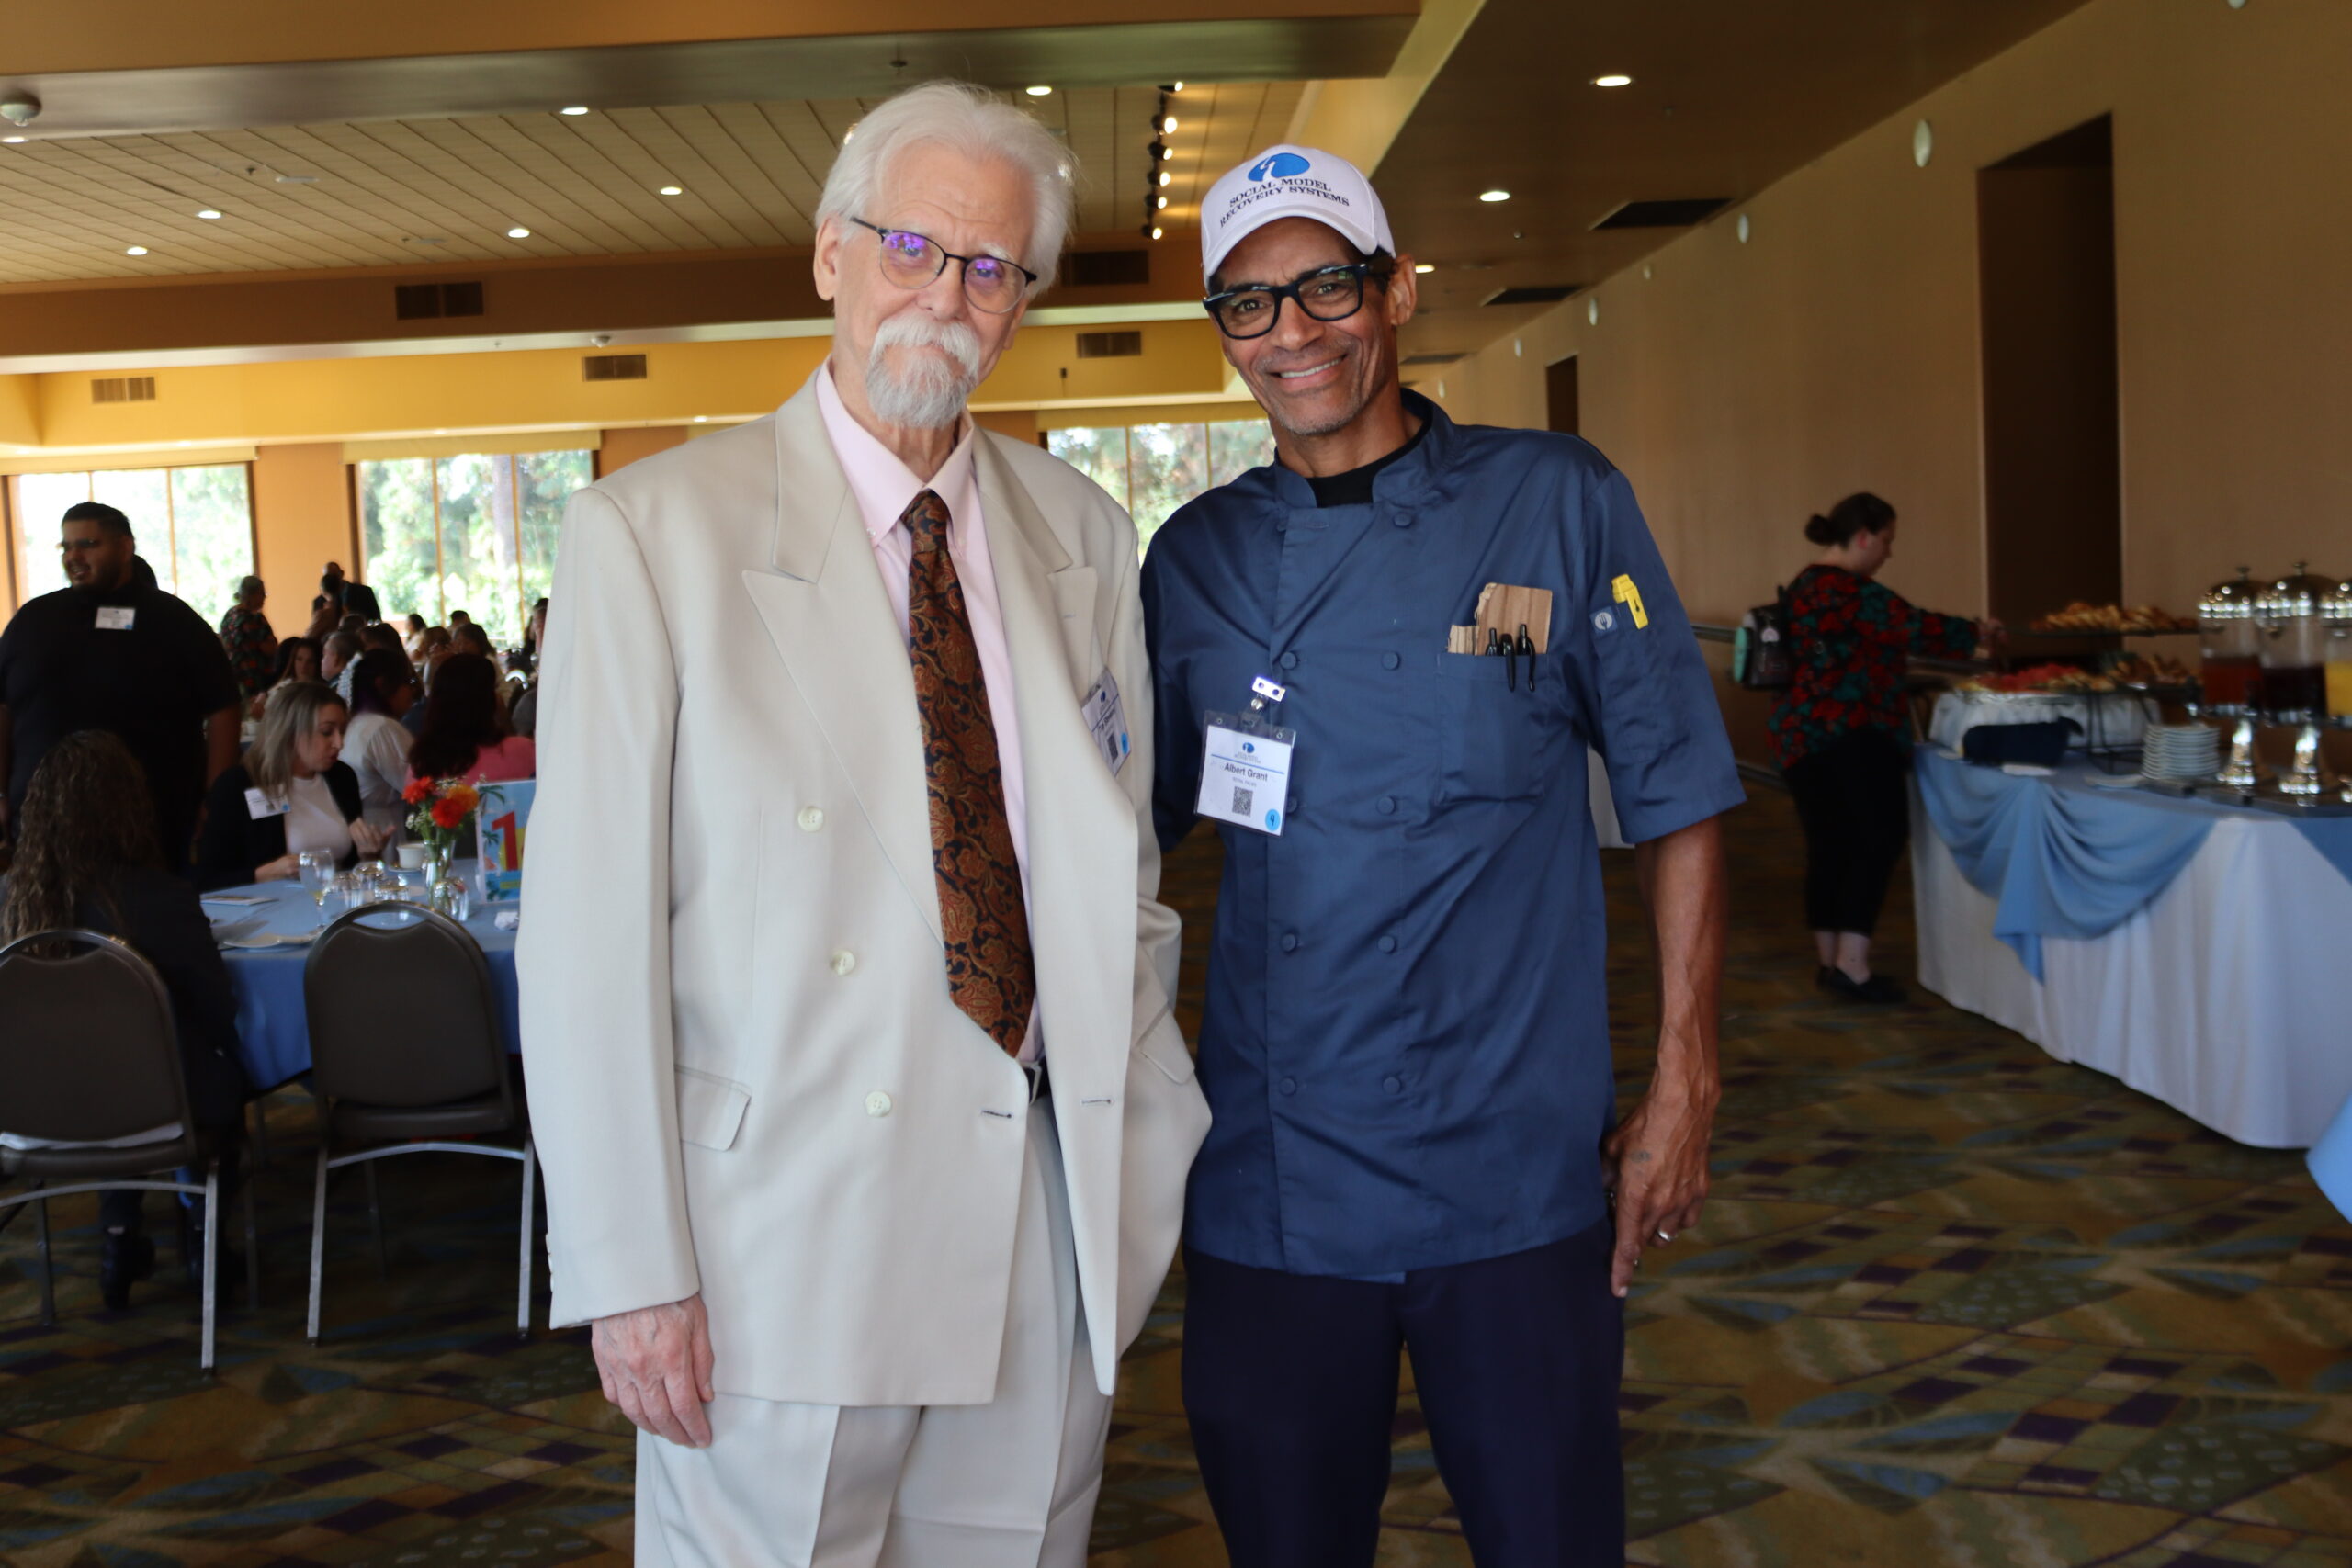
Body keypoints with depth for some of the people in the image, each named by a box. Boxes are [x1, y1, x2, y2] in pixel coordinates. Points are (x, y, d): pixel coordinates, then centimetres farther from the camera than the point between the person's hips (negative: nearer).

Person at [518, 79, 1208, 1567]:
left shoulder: (1085, 537, 7)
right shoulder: (651, 532, -6)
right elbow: (590, 928, -9)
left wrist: (1164, 1159, 7)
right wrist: (631, 1272, -11)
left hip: (1042, 1219, 4)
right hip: (784, 1240, -3)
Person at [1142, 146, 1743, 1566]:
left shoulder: (1558, 505, -3)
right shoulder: (1194, 560, 4)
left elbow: (1678, 802, -1)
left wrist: (1685, 1090, -4)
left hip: (1516, 1176, -2)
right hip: (1267, 1184, 2)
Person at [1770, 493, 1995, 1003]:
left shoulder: (1808, 585, 18)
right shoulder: (1850, 591, -14)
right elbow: (1913, 628, -16)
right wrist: (1976, 633, -1)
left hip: (1803, 735, 10)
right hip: (1846, 734, -10)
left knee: (1829, 845, 11)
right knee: (1880, 835, -10)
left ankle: (1831, 961, 15)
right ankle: (1851, 963, -16)